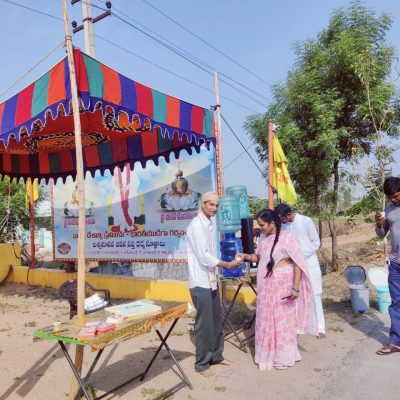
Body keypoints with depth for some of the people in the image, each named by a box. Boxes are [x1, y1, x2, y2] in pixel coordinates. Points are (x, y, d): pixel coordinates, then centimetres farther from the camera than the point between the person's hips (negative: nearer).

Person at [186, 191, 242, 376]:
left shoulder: (209, 224, 12)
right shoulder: (196, 225, -16)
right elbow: (203, 256, -20)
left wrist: (217, 274, 15)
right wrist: (227, 264, -14)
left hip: (211, 280, 9)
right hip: (200, 282, -9)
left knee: (216, 320, 17)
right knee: (204, 323, 0)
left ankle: (216, 355, 33)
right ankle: (202, 363, 15)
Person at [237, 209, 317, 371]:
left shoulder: (286, 237, -15)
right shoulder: (265, 240, 7)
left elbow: (298, 263, -17)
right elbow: (258, 257, 18)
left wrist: (296, 288, -22)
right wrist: (246, 256, -2)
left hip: (282, 284, -7)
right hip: (266, 285, 7)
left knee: (282, 319, 6)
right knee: (267, 319, 15)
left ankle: (284, 357, 23)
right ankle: (270, 353, 32)